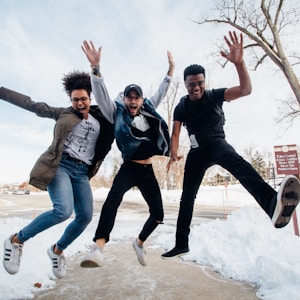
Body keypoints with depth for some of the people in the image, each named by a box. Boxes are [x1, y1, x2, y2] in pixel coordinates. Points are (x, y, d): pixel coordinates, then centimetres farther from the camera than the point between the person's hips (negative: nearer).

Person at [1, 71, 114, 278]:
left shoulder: (100, 120, 14)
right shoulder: (63, 113, 8)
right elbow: (31, 105, 8)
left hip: (81, 172, 4)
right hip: (60, 165, -4)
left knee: (85, 216, -5)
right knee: (64, 210, -25)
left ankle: (57, 250, 21)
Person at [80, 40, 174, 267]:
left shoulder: (148, 111, 12)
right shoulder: (117, 113, 2)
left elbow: (161, 93, 23)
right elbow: (101, 94, -11)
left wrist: (171, 70, 23)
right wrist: (96, 67, -24)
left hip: (147, 170, 5)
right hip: (129, 168, -4)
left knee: (158, 214, 4)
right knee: (114, 198, -36)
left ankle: (139, 243, 30)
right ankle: (99, 246, -40)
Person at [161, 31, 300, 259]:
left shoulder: (214, 96, -6)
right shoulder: (181, 107, 1)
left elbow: (246, 90, -20)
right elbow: (175, 133, -5)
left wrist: (239, 62, -36)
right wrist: (173, 154, -24)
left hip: (217, 144, -3)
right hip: (197, 151, 4)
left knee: (237, 163, -39)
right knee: (187, 195, 0)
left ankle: (272, 202, -69)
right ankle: (181, 244, 12)